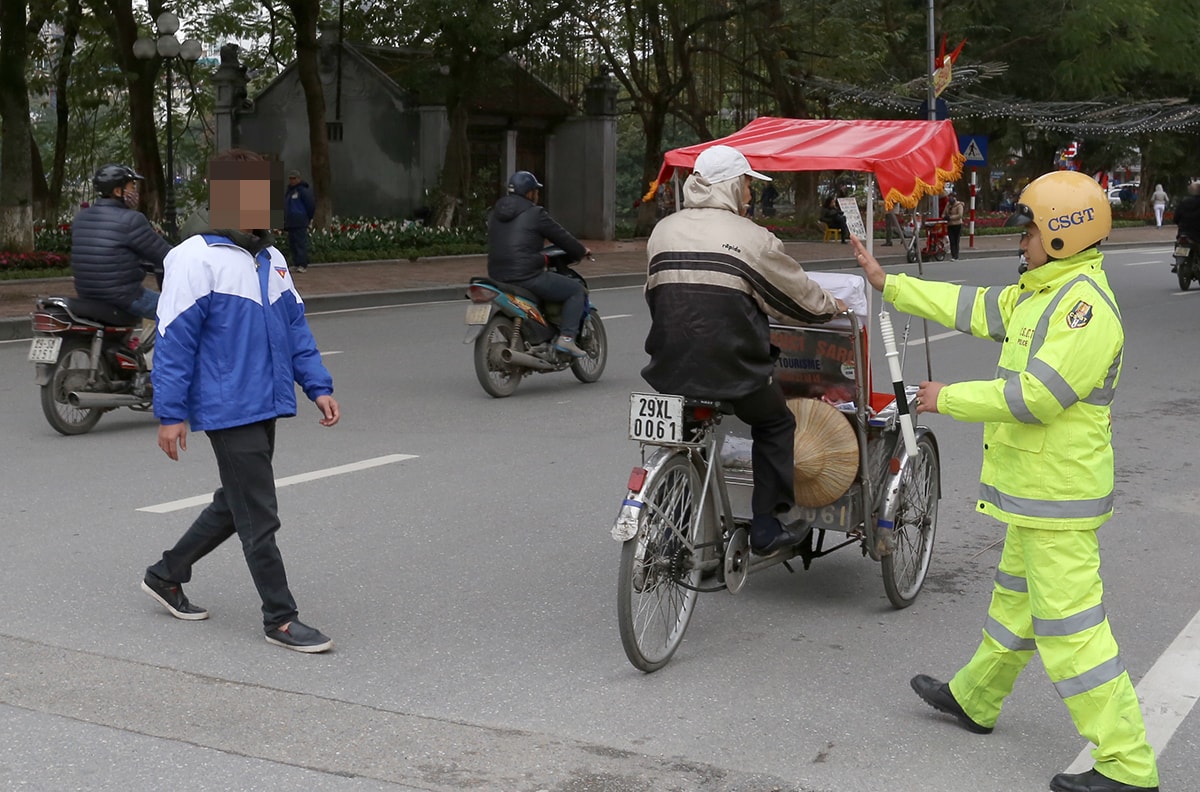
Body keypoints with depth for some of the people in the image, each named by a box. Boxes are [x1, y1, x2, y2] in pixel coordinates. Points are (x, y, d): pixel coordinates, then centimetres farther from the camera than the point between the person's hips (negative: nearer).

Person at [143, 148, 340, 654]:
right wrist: (170, 414, -13)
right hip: (228, 410, -8)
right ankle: (280, 618, 8)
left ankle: (166, 575, 36)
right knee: (259, 517, -3)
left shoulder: (272, 259, 12)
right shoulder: (196, 260, -11)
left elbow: (295, 328, 18)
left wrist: (318, 386, 9)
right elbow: (174, 341, -12)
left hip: (267, 405, 8)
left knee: (234, 505, 19)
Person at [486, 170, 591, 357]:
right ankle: (566, 337, -6)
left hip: (498, 278, 8)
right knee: (576, 289, 6)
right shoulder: (535, 214, -7)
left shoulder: (495, 213, 14)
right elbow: (561, 237, -1)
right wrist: (581, 251, 19)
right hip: (527, 277, -8)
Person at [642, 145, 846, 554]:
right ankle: (766, 527, 18)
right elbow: (796, 294, 4)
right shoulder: (751, 238, -7)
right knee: (775, 426, 20)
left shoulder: (663, 231, 7)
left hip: (668, 370, 4)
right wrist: (831, 306, 25)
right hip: (732, 370, -4)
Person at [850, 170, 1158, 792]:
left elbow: (1033, 396, -27)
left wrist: (948, 399, -16)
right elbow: (970, 307, 19)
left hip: (1056, 498, -11)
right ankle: (974, 699, 43)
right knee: (1015, 597, 25)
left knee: (1069, 625, -8)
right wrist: (888, 284, 22)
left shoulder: (1087, 308, -21)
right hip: (1034, 489, 11)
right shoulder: (1040, 293, 10)